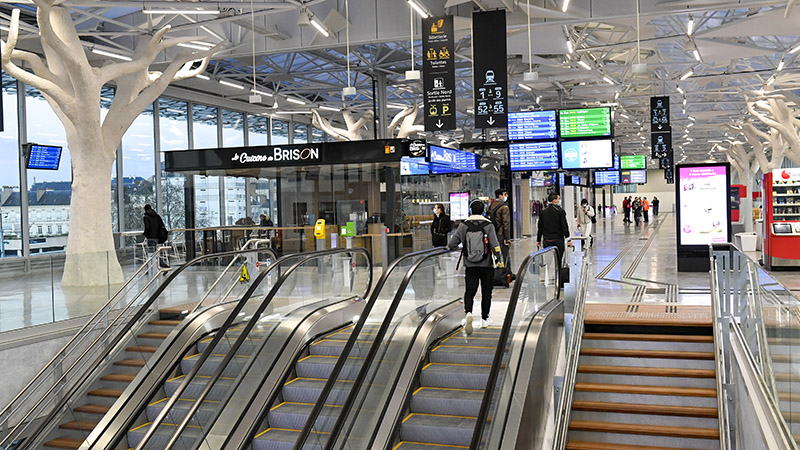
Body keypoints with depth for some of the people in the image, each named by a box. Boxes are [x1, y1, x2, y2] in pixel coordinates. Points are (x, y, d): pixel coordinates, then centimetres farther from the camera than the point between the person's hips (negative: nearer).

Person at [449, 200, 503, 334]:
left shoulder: (464, 226, -1)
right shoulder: (488, 225, -5)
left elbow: (452, 244, -2)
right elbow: (495, 245, -12)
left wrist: (456, 248, 20)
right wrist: (500, 259, -2)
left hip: (470, 265, 1)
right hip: (486, 265, 0)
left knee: (469, 291, 3)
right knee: (486, 292, 12)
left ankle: (467, 313, -22)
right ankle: (484, 319, 20)